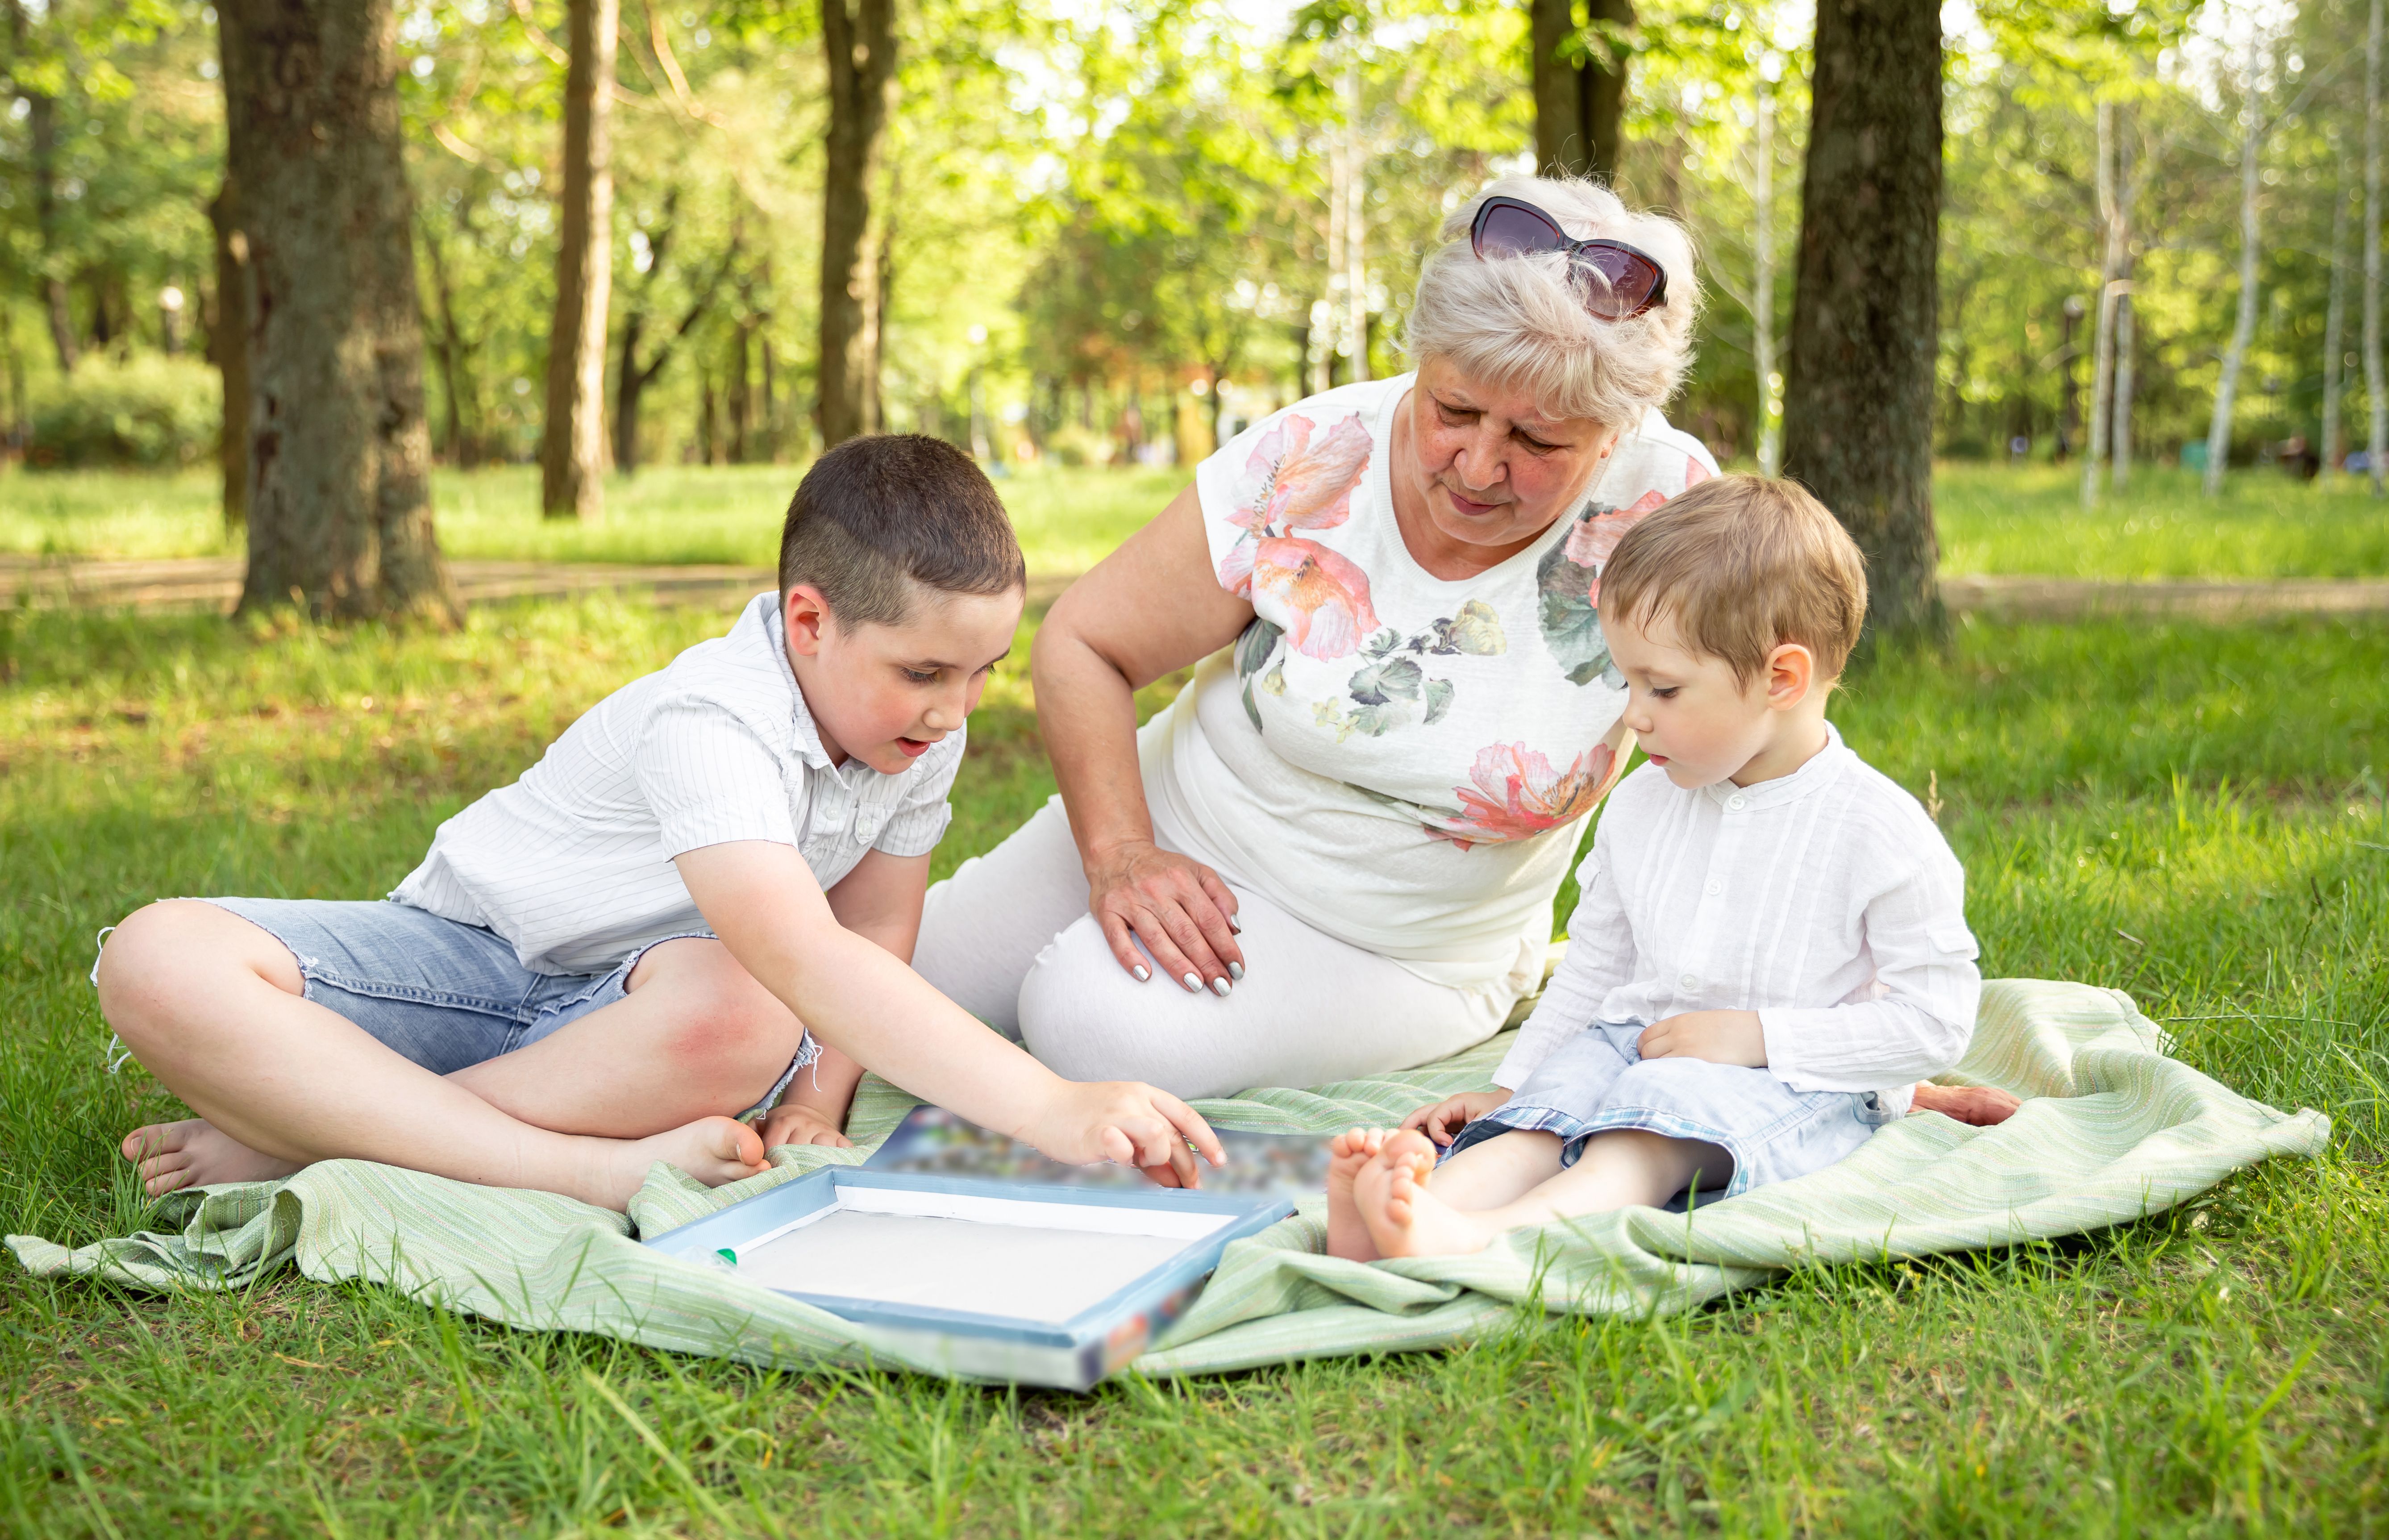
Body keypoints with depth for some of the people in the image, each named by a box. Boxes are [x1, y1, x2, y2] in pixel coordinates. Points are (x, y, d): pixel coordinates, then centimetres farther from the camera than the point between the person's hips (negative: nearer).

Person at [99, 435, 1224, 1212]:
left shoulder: (922, 733, -7)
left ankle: (302, 1134, -25)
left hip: (627, 998, 4)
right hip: (467, 951, -3)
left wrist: (815, 1102, -18)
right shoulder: (712, 728, -31)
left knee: (742, 1021, -38)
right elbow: (805, 957, -45)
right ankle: (591, 1171, -40)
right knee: (158, 962, -32)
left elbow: (875, 938, 2)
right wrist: (1048, 1109, -53)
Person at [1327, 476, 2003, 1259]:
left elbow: (1938, 1018, -11)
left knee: (1670, 1104, -35)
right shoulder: (1643, 805, 9)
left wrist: (1756, 1035, -17)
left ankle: (1479, 1236, -58)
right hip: (1634, 1044, 6)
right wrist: (1507, 1088, 14)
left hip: (1800, 1085, -6)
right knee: (1554, 1100, -24)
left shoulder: (1877, 829, -10)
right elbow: (1592, 969, 20)